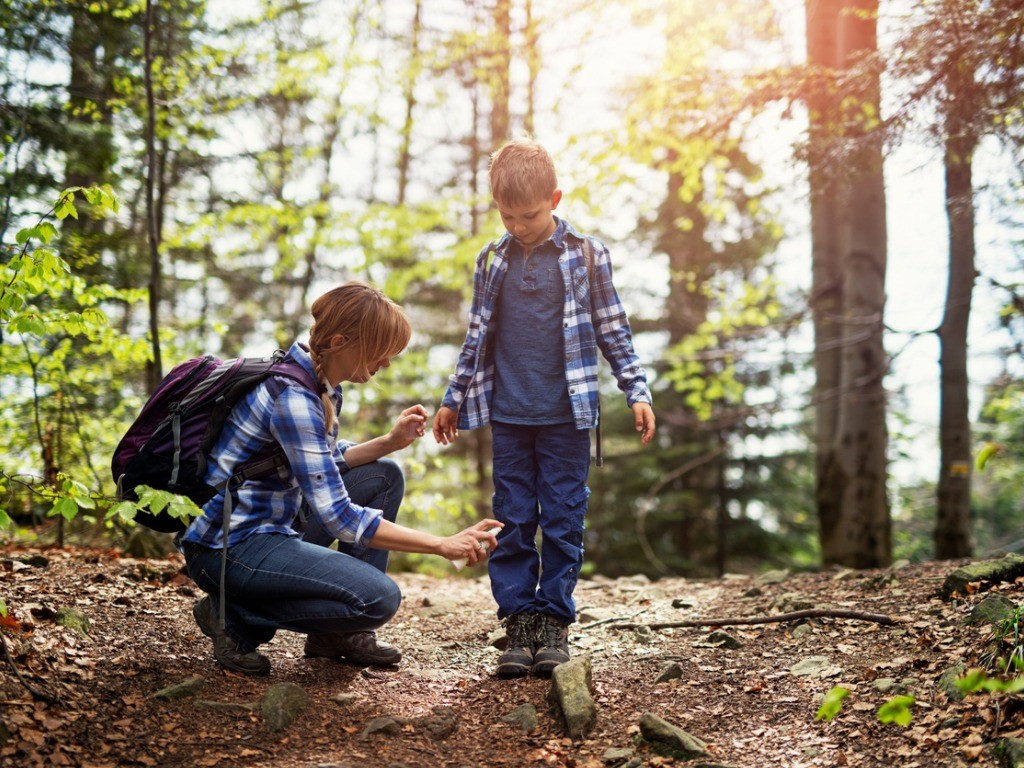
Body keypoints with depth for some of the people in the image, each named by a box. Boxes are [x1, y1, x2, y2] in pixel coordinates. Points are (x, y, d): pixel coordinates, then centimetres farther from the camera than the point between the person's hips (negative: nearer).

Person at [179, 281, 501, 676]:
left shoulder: (322, 384, 6)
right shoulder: (292, 397, -24)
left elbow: (325, 464, 21)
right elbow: (339, 517, -26)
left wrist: (391, 441, 4)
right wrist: (443, 545, -24)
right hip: (229, 546, -10)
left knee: (384, 476, 11)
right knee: (379, 598, -21)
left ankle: (340, 634, 11)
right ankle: (235, 617, -4)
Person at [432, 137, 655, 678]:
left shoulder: (586, 256, 1)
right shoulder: (491, 263, 8)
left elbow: (613, 330, 5)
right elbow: (477, 338, 16)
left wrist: (637, 391, -1)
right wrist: (453, 399, 17)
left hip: (567, 413, -2)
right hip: (507, 415, 2)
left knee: (563, 521, 1)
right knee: (513, 522, 4)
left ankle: (554, 619, 10)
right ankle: (519, 621, 10)